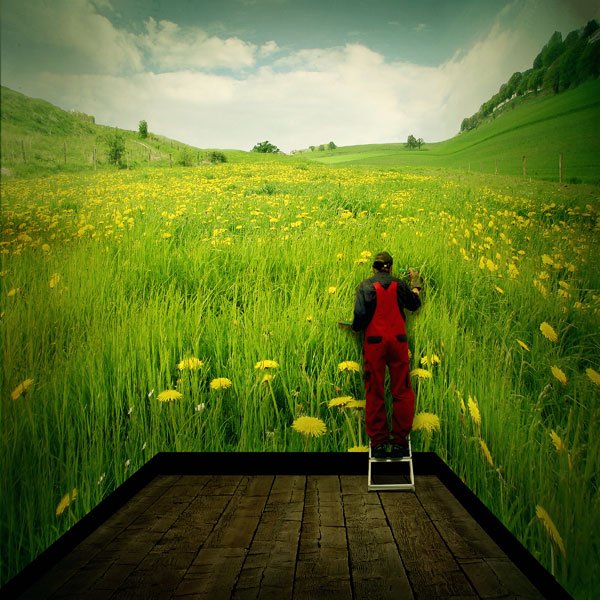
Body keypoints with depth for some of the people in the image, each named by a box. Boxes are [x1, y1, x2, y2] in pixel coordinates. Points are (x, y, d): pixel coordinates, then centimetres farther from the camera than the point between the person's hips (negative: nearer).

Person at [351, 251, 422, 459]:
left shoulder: (365, 286, 0)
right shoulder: (399, 284, 7)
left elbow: (360, 314, -10)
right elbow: (415, 304, 24)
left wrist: (354, 327, 11)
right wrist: (416, 282, 39)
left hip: (374, 341, -1)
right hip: (398, 340, 1)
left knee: (375, 394, 4)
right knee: (401, 392, 6)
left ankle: (378, 443, 6)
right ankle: (399, 442, 7)